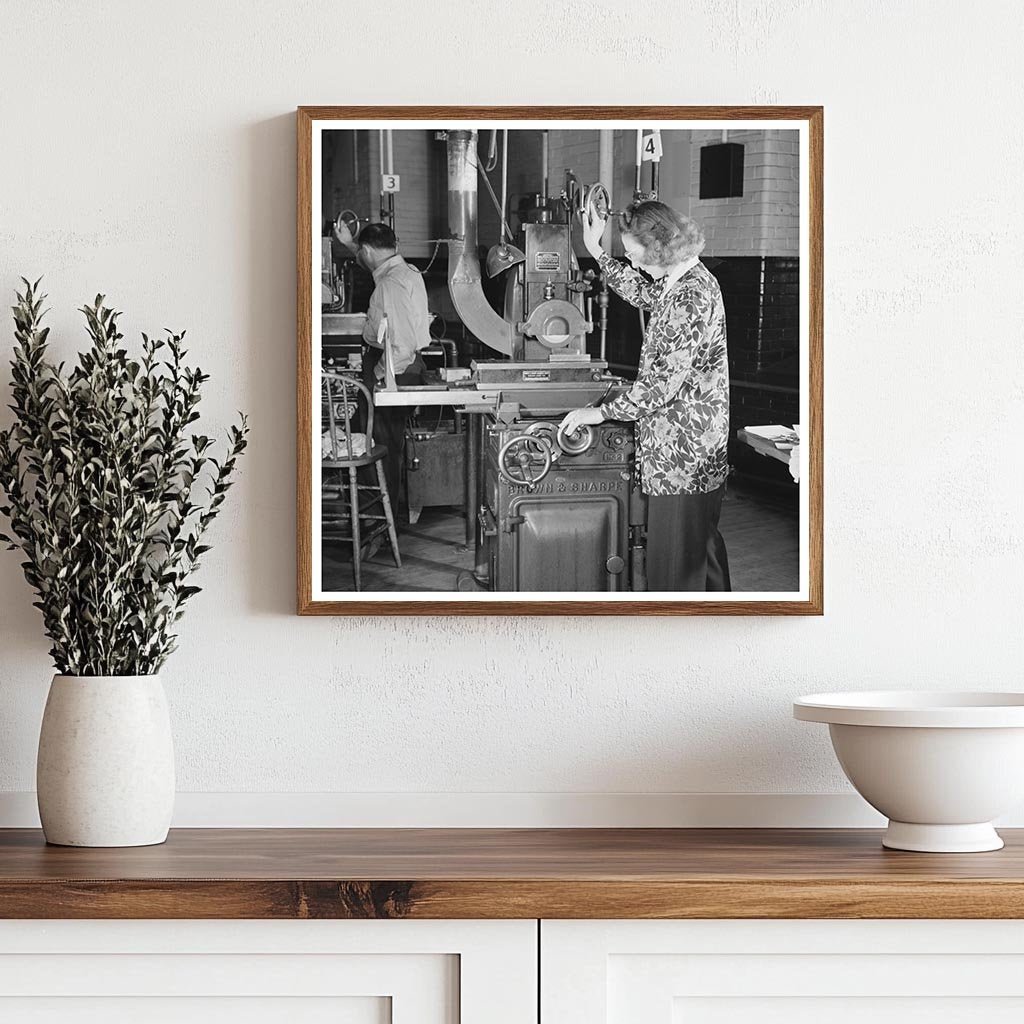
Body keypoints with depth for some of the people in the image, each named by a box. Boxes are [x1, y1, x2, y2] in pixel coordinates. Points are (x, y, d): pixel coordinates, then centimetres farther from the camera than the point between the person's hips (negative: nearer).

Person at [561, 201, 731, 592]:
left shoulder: (690, 298, -23)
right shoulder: (682, 283, 9)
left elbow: (663, 384, -24)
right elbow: (643, 292, 34)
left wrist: (602, 412, -15)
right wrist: (596, 252, 32)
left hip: (682, 455, -11)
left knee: (675, 564, -5)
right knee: (702, 549, 20)